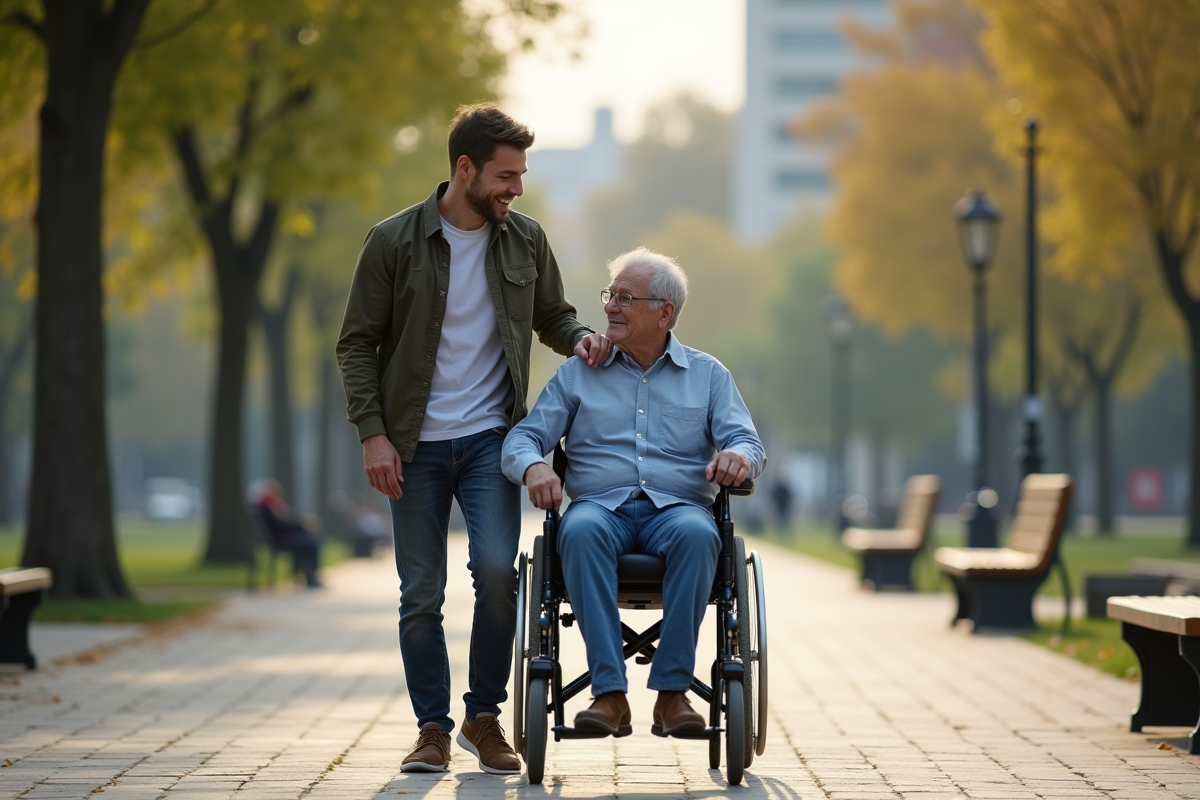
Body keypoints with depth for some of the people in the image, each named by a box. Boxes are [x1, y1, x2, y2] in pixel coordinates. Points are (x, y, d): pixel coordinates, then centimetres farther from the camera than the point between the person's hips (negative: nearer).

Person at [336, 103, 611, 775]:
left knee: (496, 570, -14)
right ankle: (433, 727, 14)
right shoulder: (395, 241, -4)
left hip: (491, 438, 1)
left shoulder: (526, 240, 5)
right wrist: (373, 433, -9)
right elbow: (358, 343, -1)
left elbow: (552, 317, 19)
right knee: (422, 592, 2)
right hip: (416, 443, -1)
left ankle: (486, 716, 4)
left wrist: (581, 338, -4)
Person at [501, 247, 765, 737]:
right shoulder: (577, 373, 17)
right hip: (601, 506, 0)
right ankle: (609, 693, -39)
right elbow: (523, 437, 9)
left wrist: (737, 456, -21)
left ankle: (672, 691, -34)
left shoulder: (708, 375, 16)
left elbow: (747, 442, 5)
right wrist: (532, 466, -16)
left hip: (677, 508, 0)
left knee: (697, 534, -37)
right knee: (581, 530, -37)